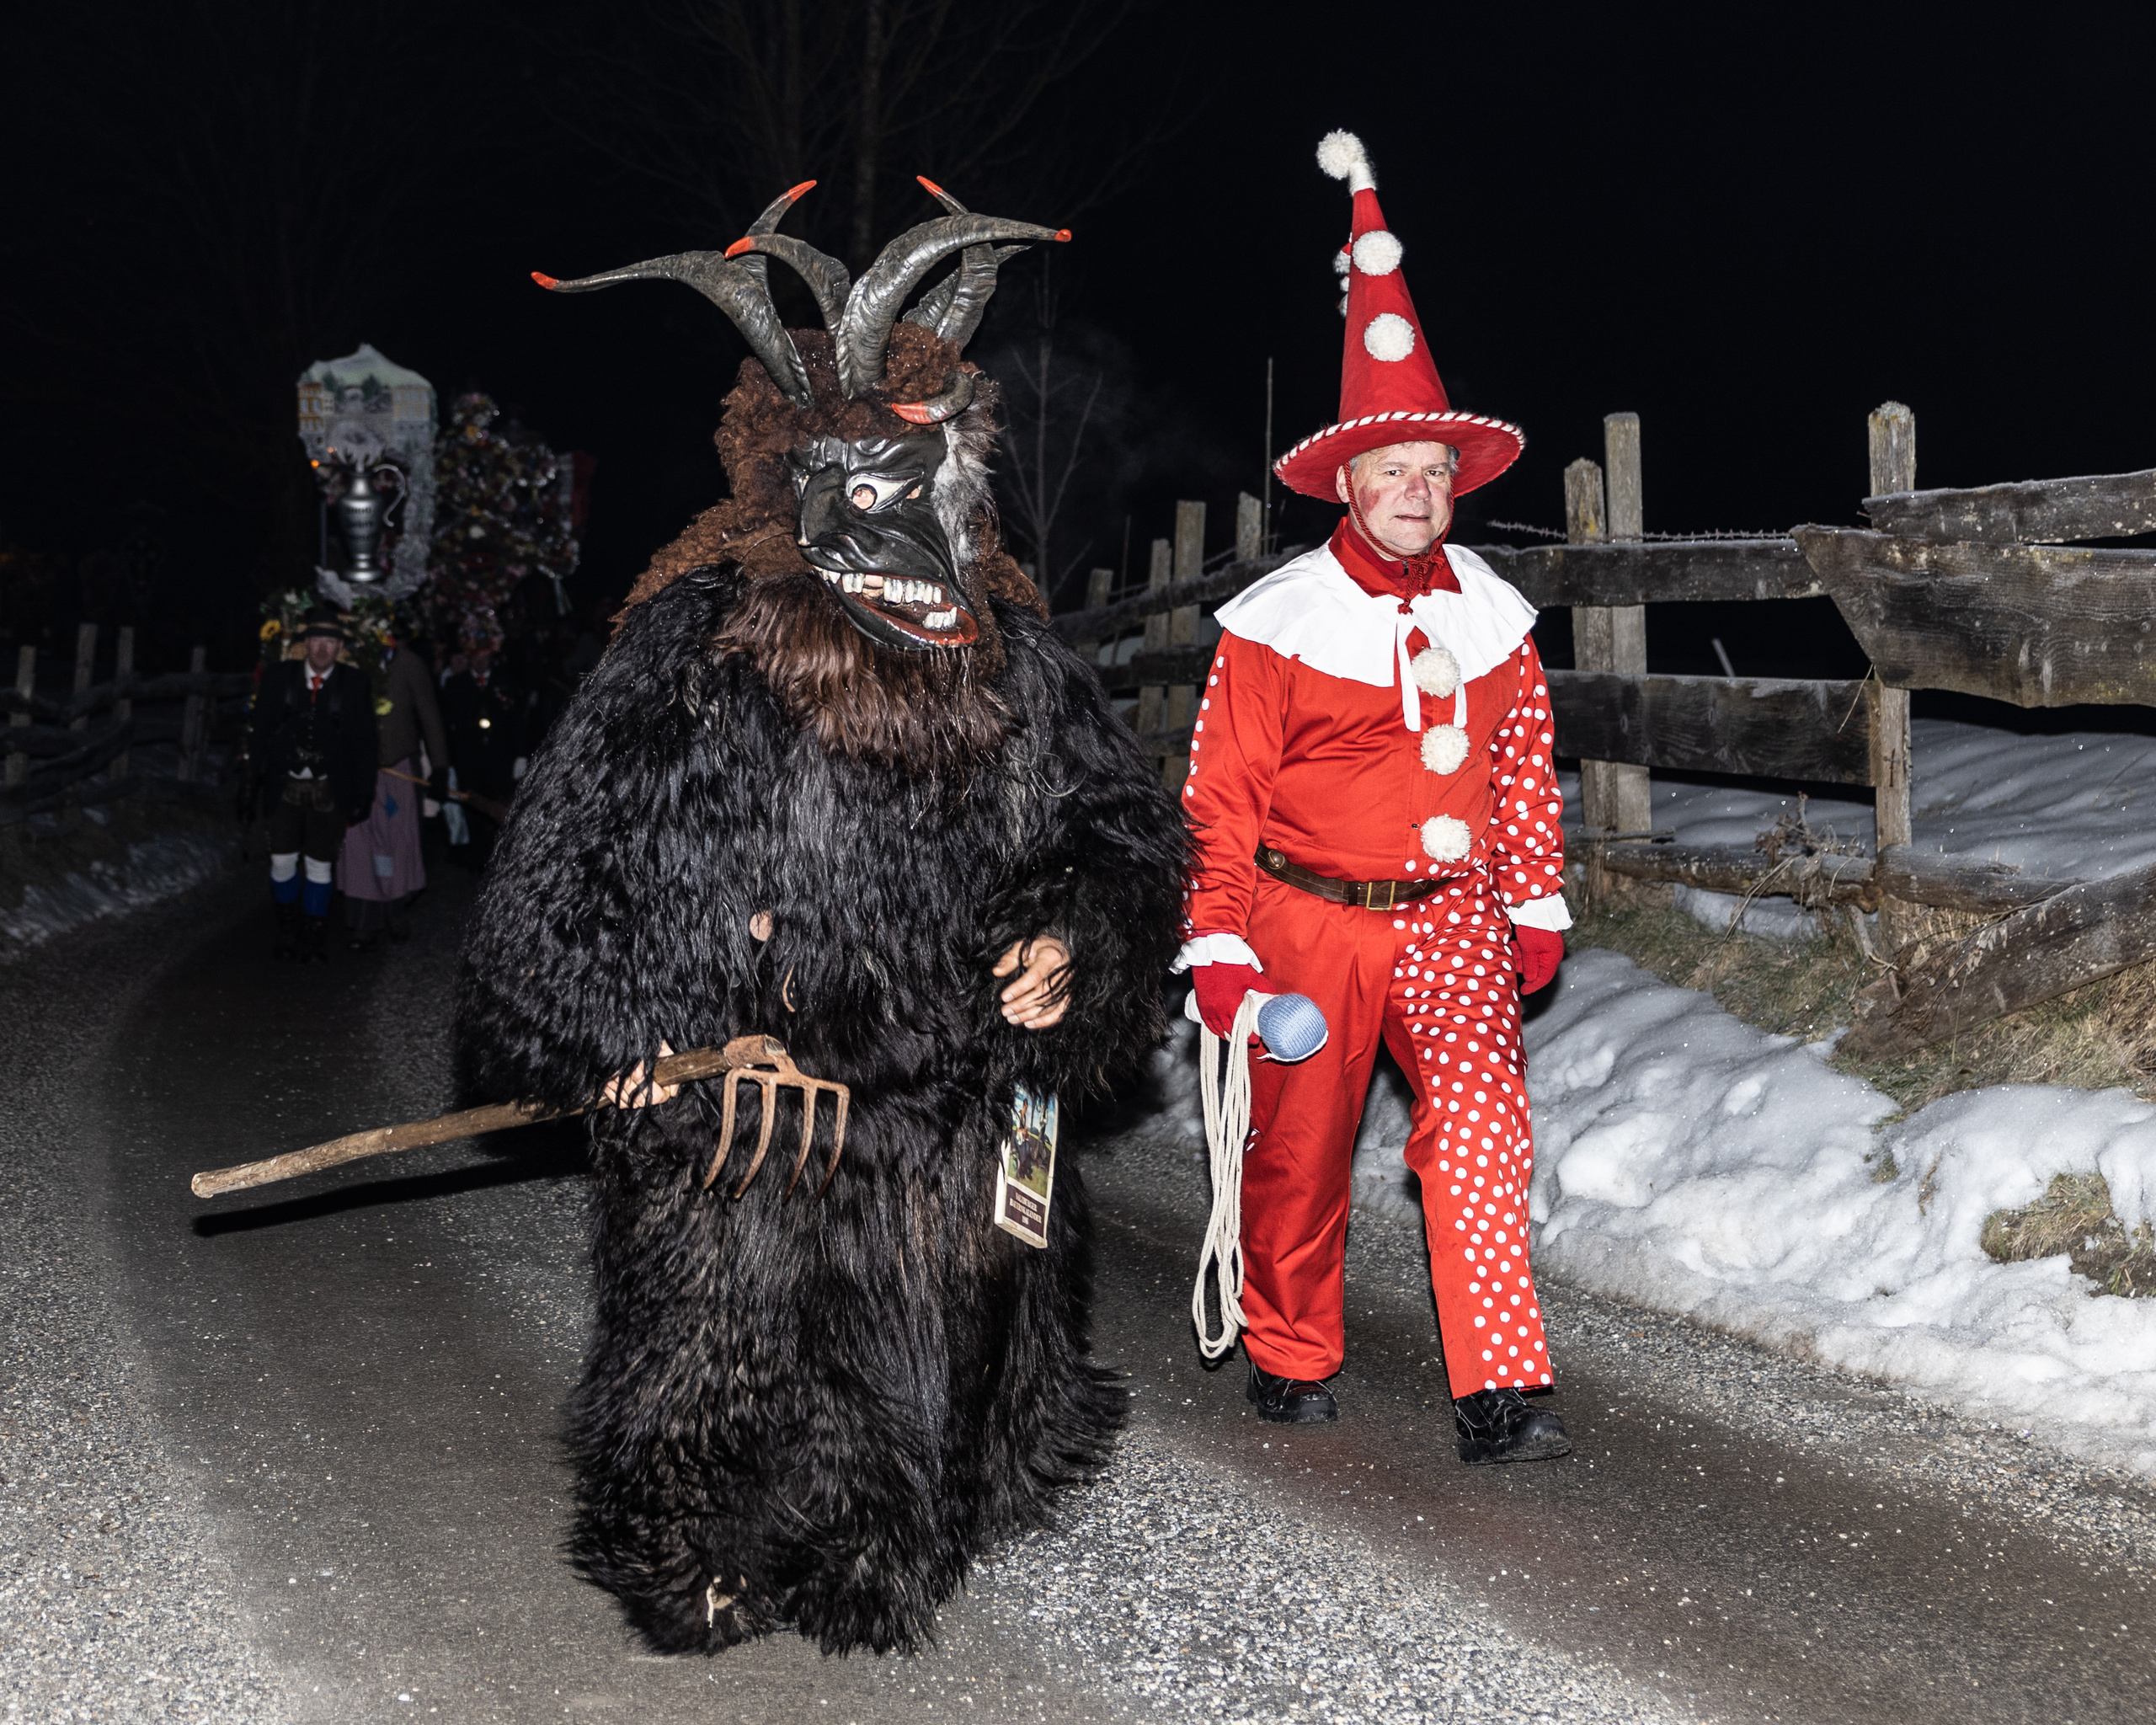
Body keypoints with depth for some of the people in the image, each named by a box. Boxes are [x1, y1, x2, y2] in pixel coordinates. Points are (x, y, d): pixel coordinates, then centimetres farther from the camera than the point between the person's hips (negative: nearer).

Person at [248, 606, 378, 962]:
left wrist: (362, 796, -2)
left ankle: (314, 940, 15)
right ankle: (288, 932, 22)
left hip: (329, 791, -1)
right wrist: (254, 780, -2)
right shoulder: (279, 676, 0)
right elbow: (258, 730, 4)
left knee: (320, 867, 4)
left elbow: (363, 743, 1)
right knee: (282, 862, 3)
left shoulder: (354, 683, -2)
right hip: (286, 786, 1)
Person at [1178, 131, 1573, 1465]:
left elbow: (1524, 766, 14)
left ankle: (1500, 1393, -14)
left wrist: (1537, 905, 13)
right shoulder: (1280, 620, -8)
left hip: (1449, 915, 2)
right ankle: (1292, 1358, 30)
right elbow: (1222, 792, -7)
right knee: (1300, 1154, 8)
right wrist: (1219, 944, -11)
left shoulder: (1491, 614, 5)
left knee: (1482, 1127, -15)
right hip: (1309, 917, -2)